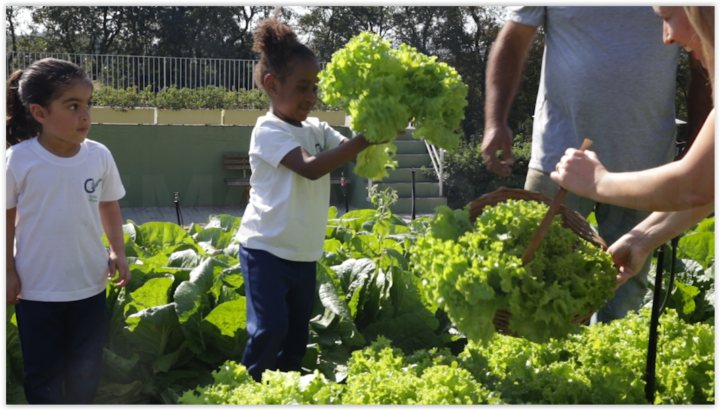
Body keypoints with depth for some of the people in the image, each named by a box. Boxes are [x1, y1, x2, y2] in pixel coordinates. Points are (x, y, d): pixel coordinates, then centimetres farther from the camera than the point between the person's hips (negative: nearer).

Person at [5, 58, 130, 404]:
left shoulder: (98, 156, -7)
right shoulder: (17, 160, -15)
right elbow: (6, 218, -4)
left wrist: (118, 252, 0)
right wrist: (8, 271, -5)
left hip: (90, 284, 3)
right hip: (36, 288, -2)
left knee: (86, 370, 15)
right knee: (43, 373, 12)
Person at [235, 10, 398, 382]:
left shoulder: (317, 130, 8)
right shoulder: (269, 130, -13)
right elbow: (311, 168, -27)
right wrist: (366, 139, -30)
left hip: (305, 253, 7)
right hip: (267, 249, -7)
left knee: (298, 336, 12)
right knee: (271, 328, -14)